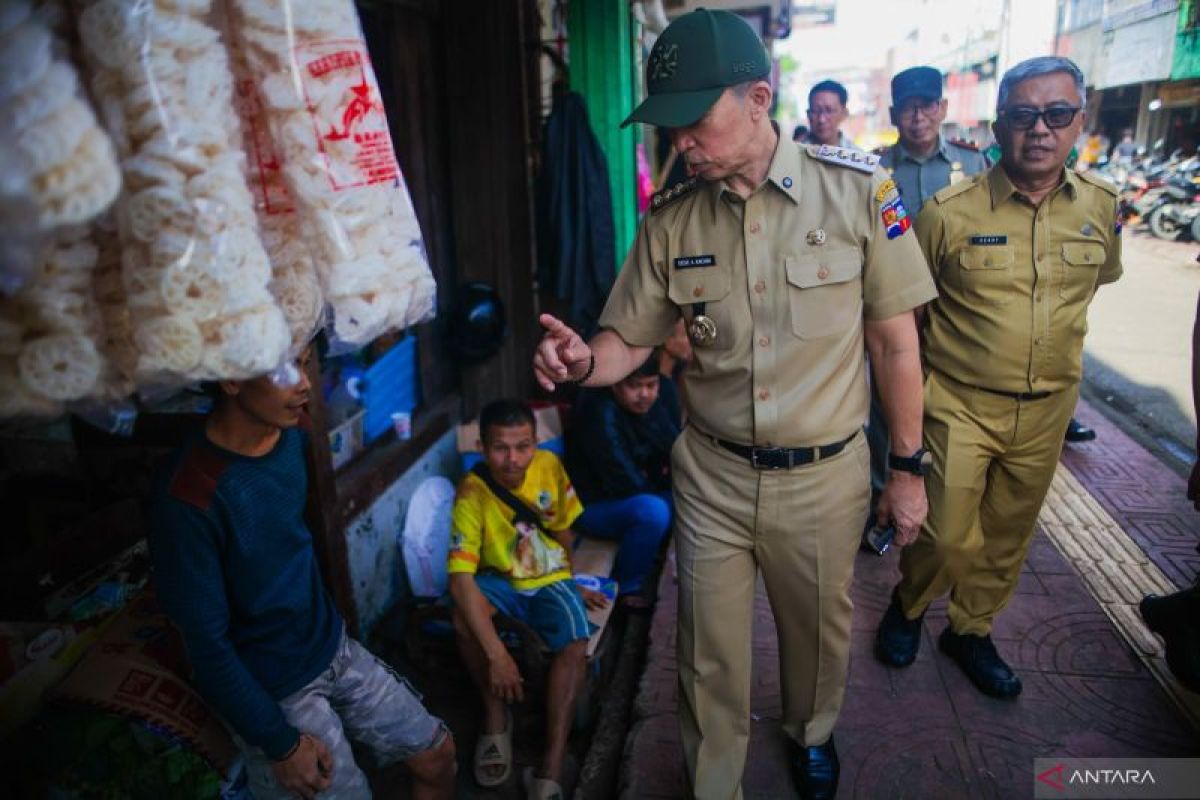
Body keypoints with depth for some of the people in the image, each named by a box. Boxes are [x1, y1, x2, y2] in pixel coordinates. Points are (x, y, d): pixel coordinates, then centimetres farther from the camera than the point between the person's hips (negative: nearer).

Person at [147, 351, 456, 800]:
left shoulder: (292, 437, -9)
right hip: (273, 690, -6)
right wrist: (279, 743, -14)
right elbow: (207, 645, -20)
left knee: (437, 754, 12)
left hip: (335, 649, 7)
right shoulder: (187, 499, -28)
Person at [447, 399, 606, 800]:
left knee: (575, 645, -27)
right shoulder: (472, 494, -25)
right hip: (501, 580, -1)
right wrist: (497, 654, -40)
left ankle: (552, 767, -22)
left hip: (550, 579, 2)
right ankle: (496, 716, -9)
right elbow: (460, 578, -33)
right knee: (464, 615, -33)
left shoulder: (549, 466, -15)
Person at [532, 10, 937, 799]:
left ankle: (813, 732, 56)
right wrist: (583, 361, -24)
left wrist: (909, 467, 0)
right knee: (711, 653, 14)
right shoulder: (671, 220, -6)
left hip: (825, 475, 0)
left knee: (819, 629, 22)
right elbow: (627, 342, 0)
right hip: (713, 475, 1)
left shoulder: (858, 189, -10)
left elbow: (895, 342, -4)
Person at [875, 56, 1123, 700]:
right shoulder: (949, 211, -13)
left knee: (1008, 536, 15)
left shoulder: (1100, 207, -1)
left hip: (1046, 411, 4)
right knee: (948, 538, -3)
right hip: (959, 405, -4)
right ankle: (907, 606, 28)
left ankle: (971, 631, 38)